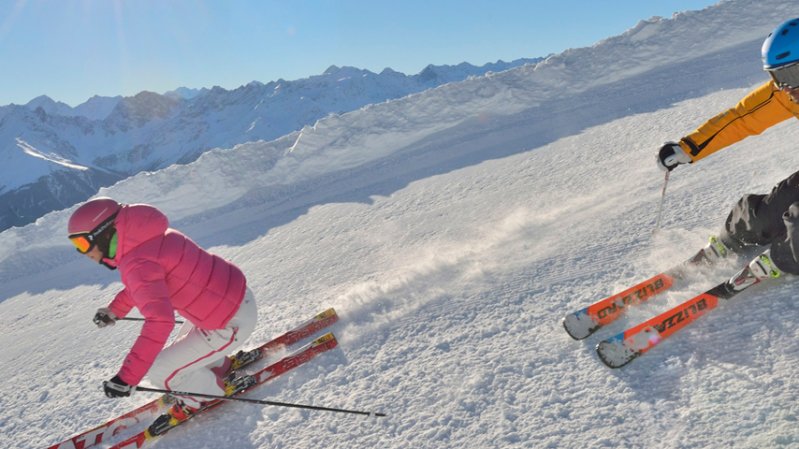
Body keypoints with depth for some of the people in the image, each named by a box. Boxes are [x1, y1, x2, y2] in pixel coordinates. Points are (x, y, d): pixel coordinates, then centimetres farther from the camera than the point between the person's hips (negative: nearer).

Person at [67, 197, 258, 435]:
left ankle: (221, 389, 22)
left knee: (159, 370, 2)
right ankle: (222, 366, 46)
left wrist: (127, 377, -32)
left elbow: (159, 321, -34)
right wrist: (114, 310, 29)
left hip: (231, 322, -9)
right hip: (235, 294, 9)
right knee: (181, 351, 26)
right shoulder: (147, 237, 5)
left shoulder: (137, 263, -24)